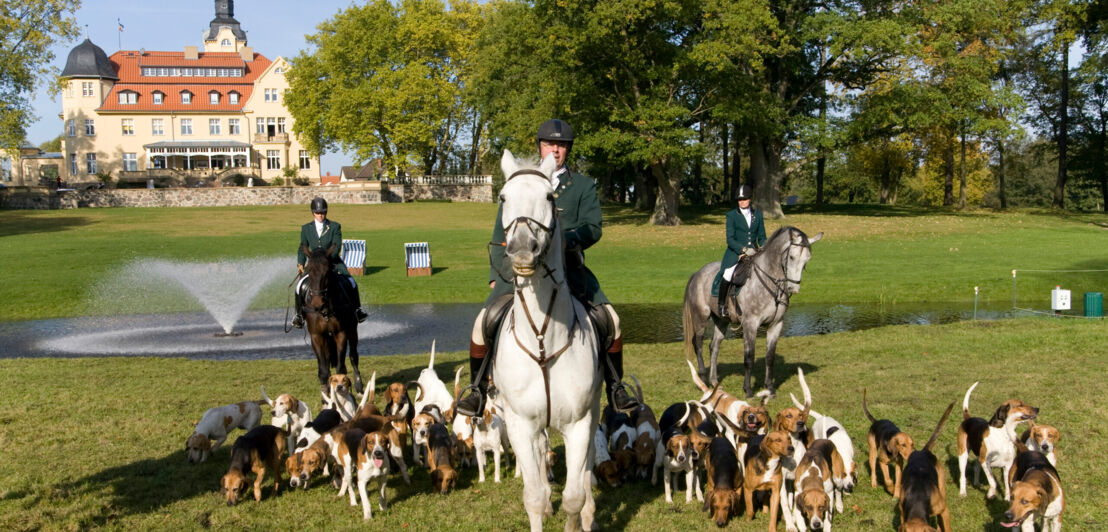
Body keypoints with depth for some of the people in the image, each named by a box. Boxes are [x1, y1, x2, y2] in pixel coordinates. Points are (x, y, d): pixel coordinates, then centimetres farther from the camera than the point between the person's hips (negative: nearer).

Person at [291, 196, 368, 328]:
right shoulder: (306, 228, 5)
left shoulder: (335, 226, -2)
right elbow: (303, 248, 2)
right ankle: (299, 314, 0)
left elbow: (336, 246, -12)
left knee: (351, 283, -20)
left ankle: (357, 309, -2)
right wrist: (300, 263, -15)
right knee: (301, 285, -18)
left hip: (333, 262, -1)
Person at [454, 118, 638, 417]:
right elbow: (500, 236, 16)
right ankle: (477, 389, -2)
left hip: (569, 270, 0)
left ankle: (615, 388, 3)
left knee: (610, 321, -15)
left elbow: (593, 228, 0)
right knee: (485, 322, -19)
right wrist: (495, 276, 8)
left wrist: (567, 238, -20)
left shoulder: (584, 187, 12)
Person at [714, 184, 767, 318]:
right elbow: (730, 239, -6)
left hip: (754, 253, 4)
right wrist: (744, 249, -20)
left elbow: (762, 237, 14)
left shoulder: (758, 214, 10)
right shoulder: (731, 215, 0)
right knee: (727, 276, -27)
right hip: (735, 253, -4)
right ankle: (721, 305, -8)